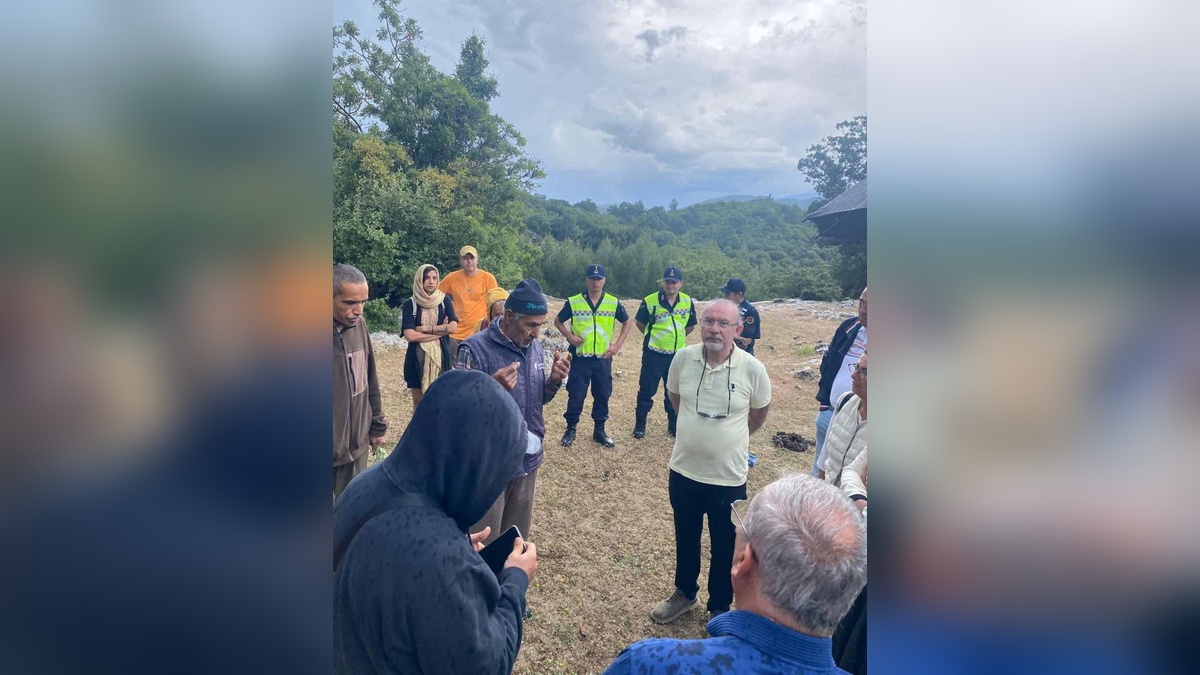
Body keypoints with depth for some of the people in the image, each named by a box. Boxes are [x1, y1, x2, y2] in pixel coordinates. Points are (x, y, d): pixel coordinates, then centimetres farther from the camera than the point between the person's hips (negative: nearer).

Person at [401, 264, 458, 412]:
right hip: (418, 357, 0)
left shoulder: (444, 301, 3)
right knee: (419, 402, 9)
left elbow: (453, 327, -8)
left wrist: (425, 329, -12)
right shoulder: (410, 304, -2)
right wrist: (440, 330, -10)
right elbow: (410, 335, -12)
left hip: (440, 356, 1)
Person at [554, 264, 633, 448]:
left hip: (603, 359, 2)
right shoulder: (573, 302, -4)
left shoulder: (613, 303, 0)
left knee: (602, 395, 9)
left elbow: (627, 322, 12)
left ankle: (599, 431, 24)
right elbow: (558, 321, 8)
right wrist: (569, 335, -9)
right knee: (576, 395, 3)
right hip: (580, 358, -2)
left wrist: (618, 344, 2)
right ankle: (570, 429, 20)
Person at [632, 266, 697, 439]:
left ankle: (674, 425, 27)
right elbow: (640, 323, 3)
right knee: (646, 390, 5)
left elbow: (691, 326, 14)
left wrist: (676, 337, 9)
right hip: (653, 354, -3)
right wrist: (653, 336, 7)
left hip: (677, 355, 3)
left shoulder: (688, 302, 1)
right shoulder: (650, 301, -10)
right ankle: (640, 424, 18)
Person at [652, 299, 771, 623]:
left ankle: (720, 607, 41)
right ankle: (685, 593, 48)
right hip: (684, 471, 2)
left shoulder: (752, 369, -17)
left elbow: (759, 414, 3)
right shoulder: (684, 358, -11)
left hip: (728, 478, -2)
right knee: (685, 539, 23)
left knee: (725, 549, 16)